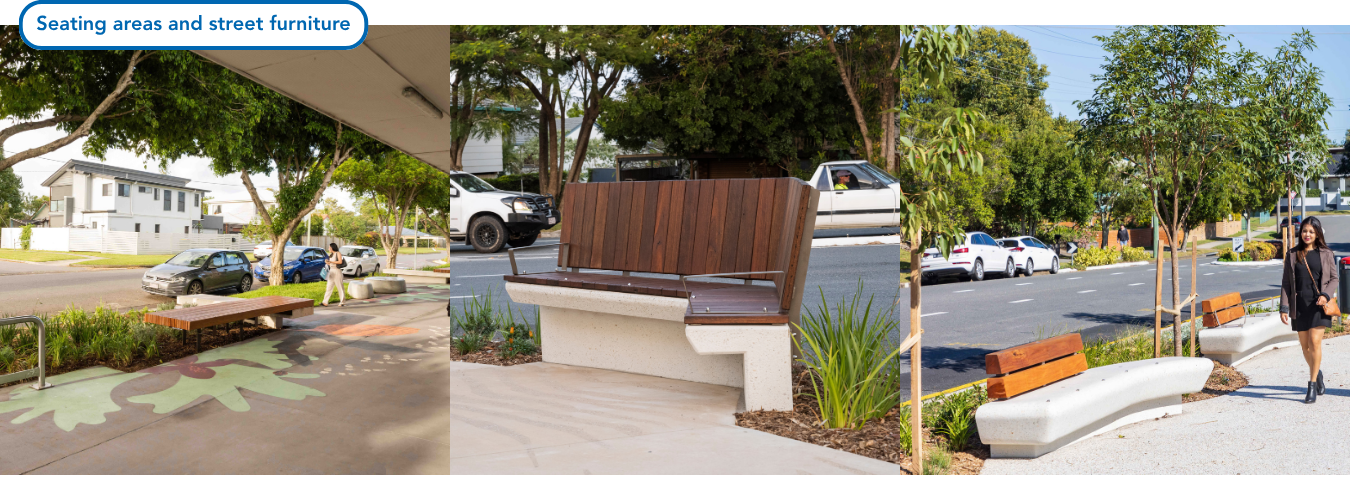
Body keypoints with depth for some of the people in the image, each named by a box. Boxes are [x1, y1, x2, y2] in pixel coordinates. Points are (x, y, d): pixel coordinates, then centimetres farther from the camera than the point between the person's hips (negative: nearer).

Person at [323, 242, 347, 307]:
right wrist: (327, 262, -1)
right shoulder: (331, 255, 18)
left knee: (340, 287, -3)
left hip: (337, 271, -7)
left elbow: (340, 261, -15)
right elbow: (330, 264, 20)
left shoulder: (338, 253, -3)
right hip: (331, 271, 7)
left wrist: (331, 262, -16)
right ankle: (325, 302, -1)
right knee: (329, 287, 2)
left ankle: (342, 302, 1)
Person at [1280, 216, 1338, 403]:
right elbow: (1286, 282, 6)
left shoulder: (1325, 254, 3)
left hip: (1318, 304, -2)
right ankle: (1317, 373, 35)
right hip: (1299, 305, 2)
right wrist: (1284, 307, 1)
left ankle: (1312, 385, -4)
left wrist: (1326, 295, -11)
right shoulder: (1292, 255, 6)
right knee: (1304, 345, 8)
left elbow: (1335, 278, 7)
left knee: (1315, 341, -11)